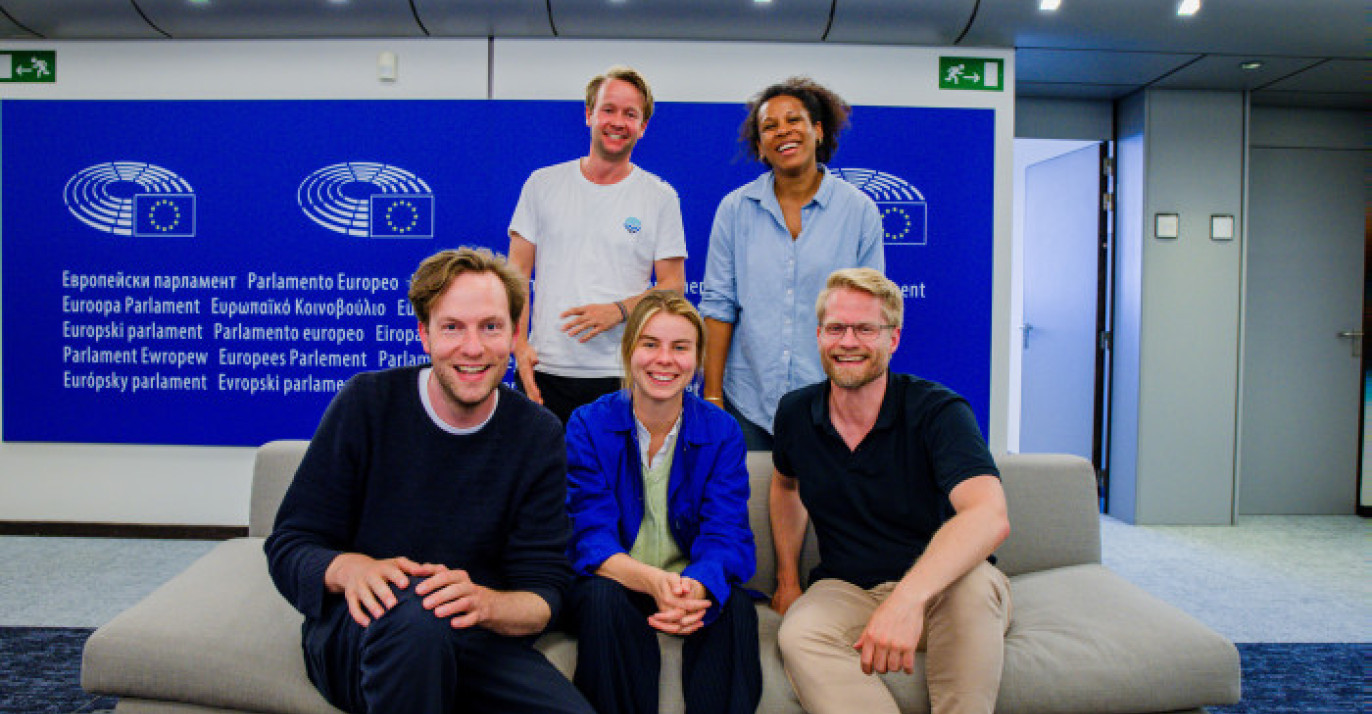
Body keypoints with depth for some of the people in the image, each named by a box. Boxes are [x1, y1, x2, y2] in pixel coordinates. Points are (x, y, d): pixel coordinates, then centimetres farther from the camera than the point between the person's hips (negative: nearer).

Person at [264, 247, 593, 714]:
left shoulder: (539, 436, -2)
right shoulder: (367, 403, -6)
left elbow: (543, 593, -5)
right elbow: (288, 548, -5)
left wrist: (484, 602, -28)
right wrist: (349, 568, -29)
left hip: (474, 642, 1)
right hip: (352, 635, -1)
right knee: (413, 609, -36)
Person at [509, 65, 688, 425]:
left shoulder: (661, 197, 5)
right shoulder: (543, 183, 8)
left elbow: (673, 285, 3)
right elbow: (517, 273, 7)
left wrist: (618, 310, -14)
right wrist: (519, 345, -5)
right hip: (544, 372, 1)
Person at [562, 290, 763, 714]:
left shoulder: (722, 433, -3)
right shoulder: (588, 425, -6)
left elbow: (726, 536, -13)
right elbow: (590, 538, -15)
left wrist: (696, 587, -39)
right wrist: (653, 581, -37)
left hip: (693, 588, 1)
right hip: (613, 582, 0)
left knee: (735, 604, -30)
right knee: (602, 598, -33)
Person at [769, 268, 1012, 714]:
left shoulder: (938, 411, -15)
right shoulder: (795, 414, 0)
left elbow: (990, 515, -33)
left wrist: (907, 598, -47)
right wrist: (787, 580, 16)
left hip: (937, 592, -2)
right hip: (844, 590, 3)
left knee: (975, 584, -37)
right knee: (798, 636, -31)